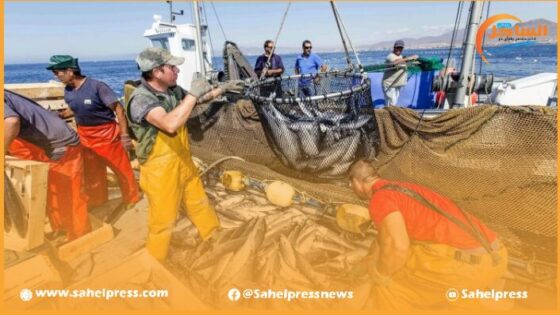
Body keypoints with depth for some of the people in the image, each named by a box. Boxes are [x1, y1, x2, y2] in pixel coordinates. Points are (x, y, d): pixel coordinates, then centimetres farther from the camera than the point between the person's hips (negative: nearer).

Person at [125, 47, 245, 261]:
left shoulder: (173, 90, -2)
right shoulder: (140, 99, -26)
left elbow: (200, 100, 19)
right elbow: (170, 124, -43)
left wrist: (223, 88, 12)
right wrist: (193, 94, -34)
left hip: (183, 163, 8)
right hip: (160, 171, -7)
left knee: (199, 203, 24)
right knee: (162, 221, 9)